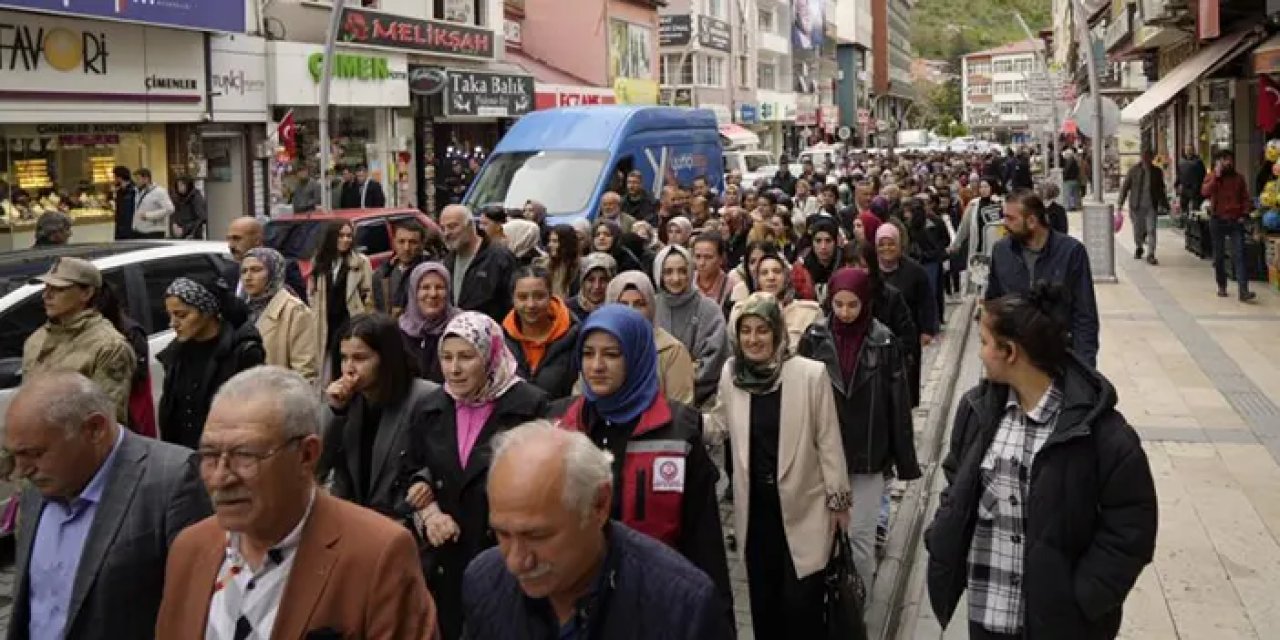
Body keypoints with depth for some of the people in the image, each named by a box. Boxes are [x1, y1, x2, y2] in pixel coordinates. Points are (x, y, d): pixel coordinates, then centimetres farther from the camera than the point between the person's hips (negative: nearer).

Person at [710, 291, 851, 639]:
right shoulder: (731, 373, -2)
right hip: (755, 507, 4)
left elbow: (829, 440, -7)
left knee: (801, 606, -3)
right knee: (763, 602, 14)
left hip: (803, 507, -4)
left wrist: (838, 499, -4)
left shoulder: (811, 374, -14)